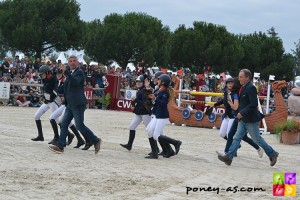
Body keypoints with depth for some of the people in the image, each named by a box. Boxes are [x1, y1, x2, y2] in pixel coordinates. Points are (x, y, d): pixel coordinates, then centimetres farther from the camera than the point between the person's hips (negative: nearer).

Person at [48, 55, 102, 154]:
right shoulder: (70, 73, 17)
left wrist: (66, 72, -36)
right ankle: (60, 146, 4)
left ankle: (96, 141, 7)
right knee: (64, 124, 3)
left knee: (80, 126, -7)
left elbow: (75, 82, -31)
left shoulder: (79, 72, -11)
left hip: (78, 104, -9)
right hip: (70, 104, 9)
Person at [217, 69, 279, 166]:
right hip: (243, 119, 9)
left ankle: (272, 154, 17)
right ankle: (229, 157, -1)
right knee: (237, 138, 3)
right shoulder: (244, 87, 11)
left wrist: (242, 113, -23)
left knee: (257, 139, 3)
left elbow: (254, 104, -25)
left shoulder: (251, 88, -18)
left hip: (251, 120, -9)